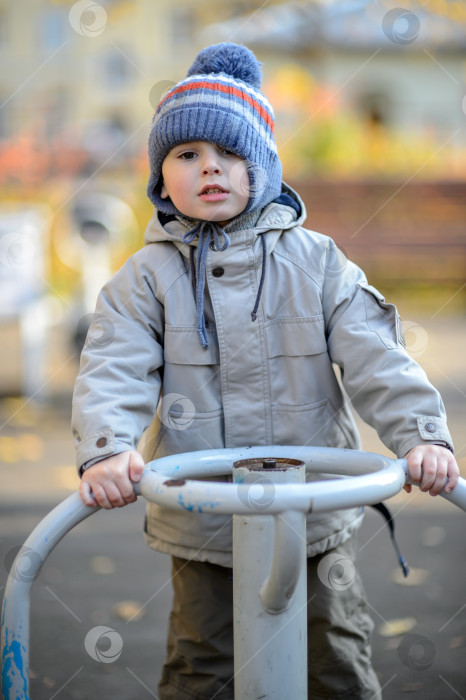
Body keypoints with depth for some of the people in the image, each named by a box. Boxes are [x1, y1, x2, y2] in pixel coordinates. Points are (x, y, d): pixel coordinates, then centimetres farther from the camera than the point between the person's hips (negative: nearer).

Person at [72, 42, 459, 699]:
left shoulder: (317, 262, -1)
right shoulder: (146, 276, -2)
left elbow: (377, 357, -7)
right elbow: (114, 370, -13)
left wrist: (422, 434, -22)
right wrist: (105, 450, -32)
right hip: (202, 527, 0)